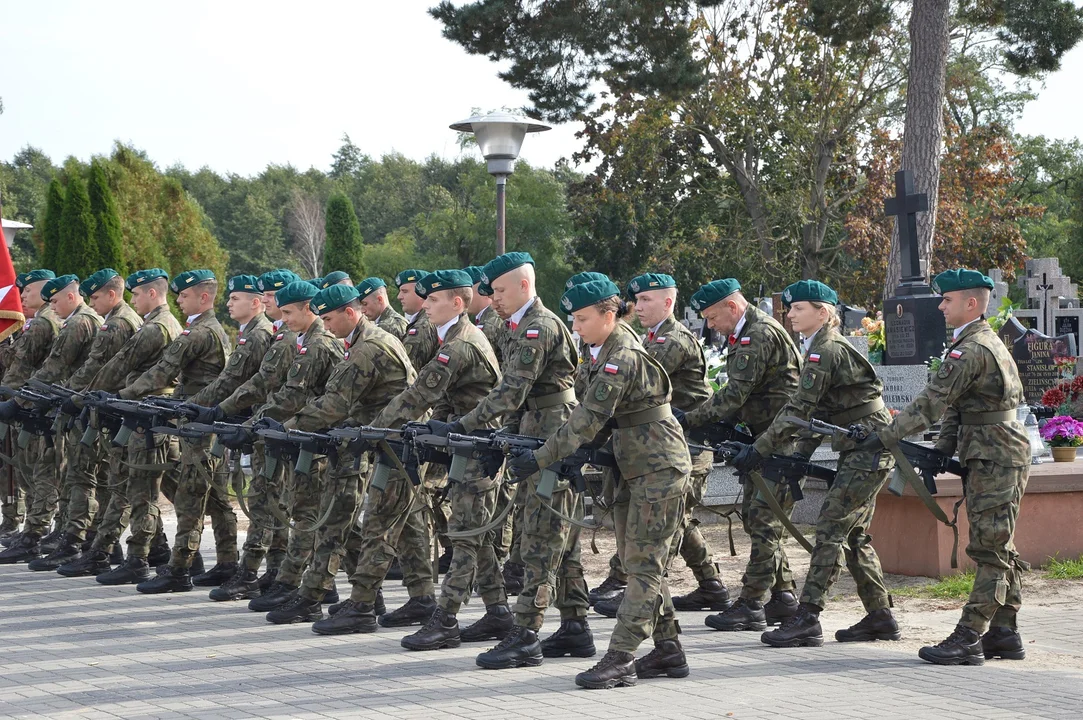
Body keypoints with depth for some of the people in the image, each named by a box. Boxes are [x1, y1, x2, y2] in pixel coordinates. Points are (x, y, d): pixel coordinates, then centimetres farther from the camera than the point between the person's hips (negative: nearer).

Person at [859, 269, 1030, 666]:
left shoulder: (972, 349, -17)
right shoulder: (983, 341, 17)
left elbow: (932, 400, -21)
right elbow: (954, 404, 18)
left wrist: (886, 436, -18)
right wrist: (942, 450, 8)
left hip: (996, 462, -11)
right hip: (990, 459, 11)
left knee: (989, 551, -9)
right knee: (998, 550, 12)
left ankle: (969, 638, -11)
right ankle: (1004, 633, 16)